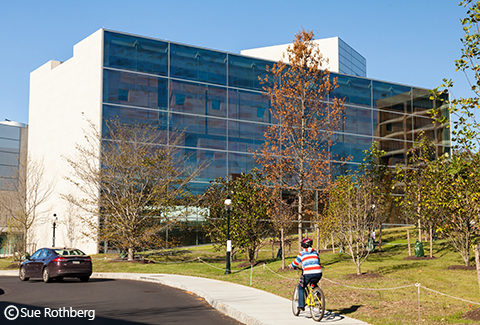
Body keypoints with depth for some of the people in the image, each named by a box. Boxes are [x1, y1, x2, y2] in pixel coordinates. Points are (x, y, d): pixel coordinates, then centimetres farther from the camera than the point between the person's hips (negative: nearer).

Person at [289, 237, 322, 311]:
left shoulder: (302, 253, 11)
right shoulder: (315, 252, 20)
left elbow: (295, 263, 19)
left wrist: (290, 266, 40)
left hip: (308, 274, -4)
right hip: (318, 273, 4)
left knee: (301, 288, 18)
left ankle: (301, 305, 11)